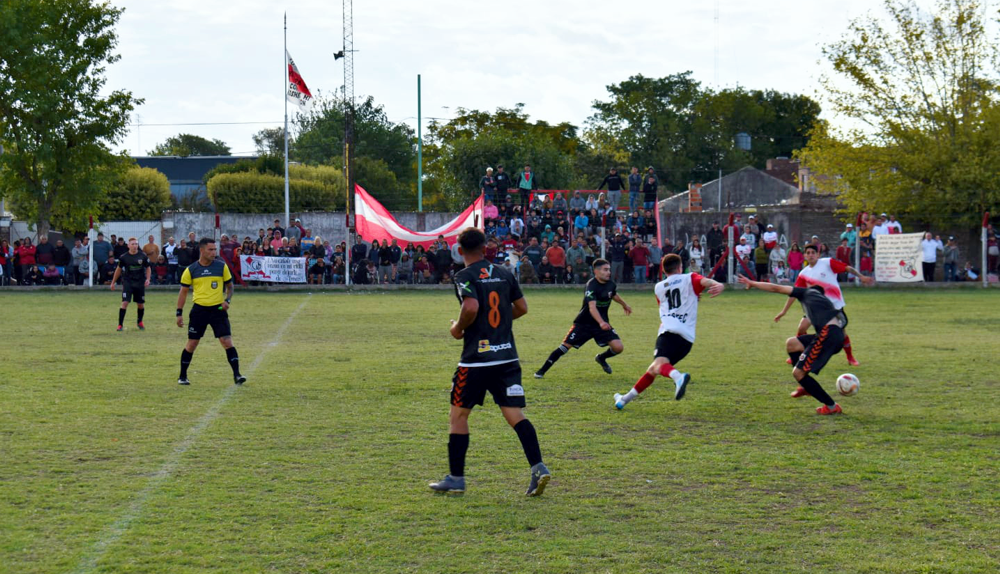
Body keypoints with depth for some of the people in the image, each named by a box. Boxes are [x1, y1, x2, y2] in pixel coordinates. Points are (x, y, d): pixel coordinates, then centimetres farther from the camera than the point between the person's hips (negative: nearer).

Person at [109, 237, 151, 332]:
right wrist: (113, 282, 12)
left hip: (140, 283, 2)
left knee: (141, 304, 9)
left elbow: (148, 268, 10)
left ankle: (139, 322, 34)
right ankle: (120, 325, -10)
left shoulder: (143, 256, -2)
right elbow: (118, 269, 9)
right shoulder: (124, 257, -3)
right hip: (127, 282, -2)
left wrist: (147, 279, -5)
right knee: (125, 303, -14)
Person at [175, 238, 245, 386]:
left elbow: (229, 286, 11)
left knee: (227, 341, -11)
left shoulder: (222, 266, 1)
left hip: (218, 309, 0)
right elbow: (183, 292, 6)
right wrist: (179, 313, 1)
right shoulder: (191, 270, -1)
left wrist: (227, 300, -7)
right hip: (199, 309, 0)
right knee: (191, 344, 6)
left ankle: (237, 375, -9)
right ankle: (182, 376, 20)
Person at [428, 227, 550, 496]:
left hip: (476, 358, -5)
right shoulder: (504, 273, 10)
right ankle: (538, 467, -13)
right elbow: (521, 307, 15)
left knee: (458, 414, 8)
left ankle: (456, 478, 11)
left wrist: (458, 328, -7)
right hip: (508, 356, 5)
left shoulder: (465, 276, -9)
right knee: (515, 414, 3)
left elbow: (471, 306, -25)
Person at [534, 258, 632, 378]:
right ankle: (542, 370, 5)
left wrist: (624, 305, 42)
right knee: (565, 345, -8)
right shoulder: (591, 286, -24)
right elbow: (592, 307, -38)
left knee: (618, 347, -11)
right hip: (584, 323, -5)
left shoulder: (611, 284, -2)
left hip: (602, 323, 5)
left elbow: (615, 295, 24)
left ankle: (601, 358, 22)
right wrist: (601, 322, -53)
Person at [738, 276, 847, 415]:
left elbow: (775, 288, 15)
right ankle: (808, 387, 24)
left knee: (798, 373, -2)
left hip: (829, 333, -8)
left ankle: (832, 406, 4)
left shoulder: (807, 292, 19)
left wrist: (752, 283, 26)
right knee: (791, 343, 20)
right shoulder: (824, 299, 34)